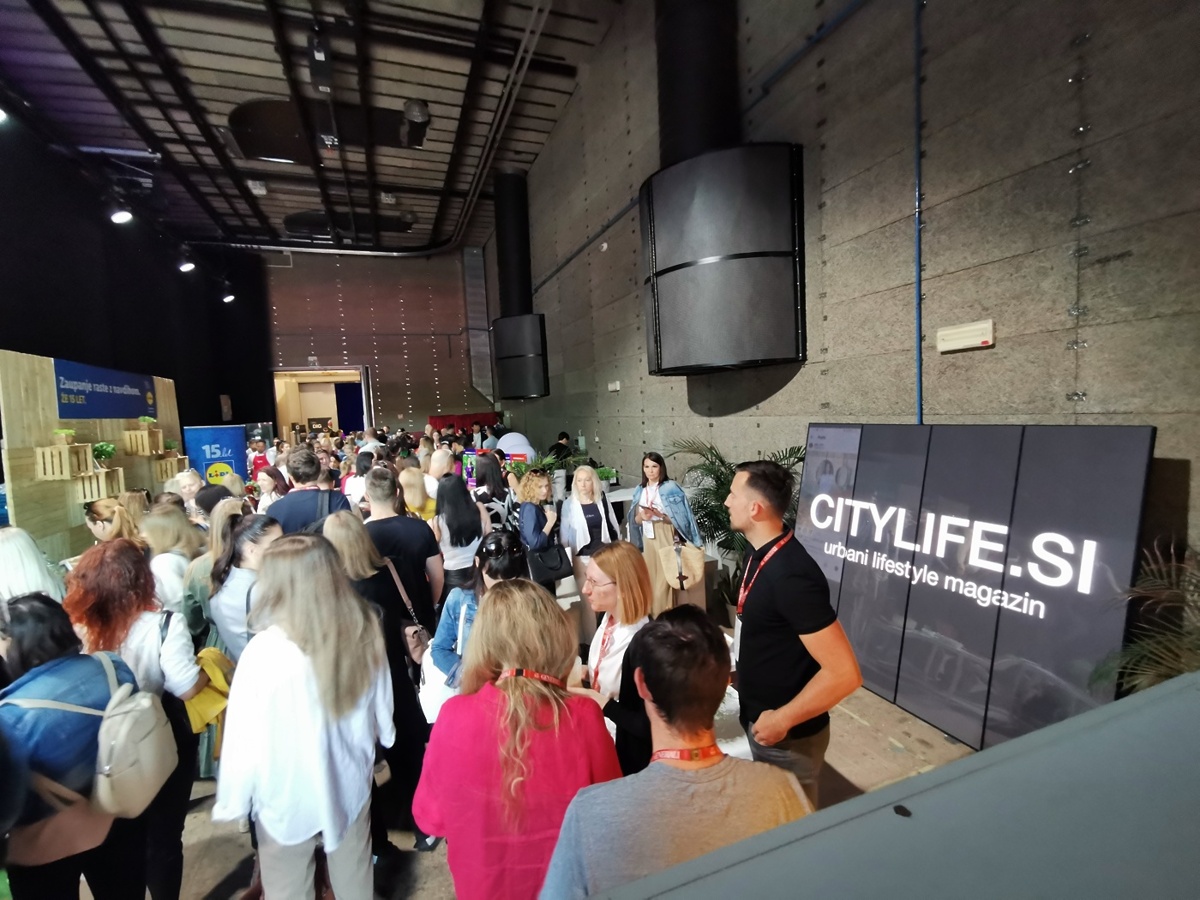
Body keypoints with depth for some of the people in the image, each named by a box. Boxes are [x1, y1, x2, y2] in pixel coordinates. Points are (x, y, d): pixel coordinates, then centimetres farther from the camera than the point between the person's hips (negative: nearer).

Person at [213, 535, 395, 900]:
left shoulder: (265, 650, -28)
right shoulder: (365, 631, -15)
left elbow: (245, 735, -18)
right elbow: (381, 709, -2)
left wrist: (233, 799, -2)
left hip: (289, 792, -3)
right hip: (351, 782, 3)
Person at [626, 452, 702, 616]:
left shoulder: (671, 488, -6)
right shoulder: (639, 490, 8)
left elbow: (680, 518, -9)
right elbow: (635, 520, 11)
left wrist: (660, 515, -23)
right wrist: (642, 516, -11)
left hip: (666, 538, -5)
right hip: (646, 539, 5)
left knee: (664, 582, -6)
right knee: (649, 581, 7)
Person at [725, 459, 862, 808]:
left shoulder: (791, 575, -30)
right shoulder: (762, 554, -1)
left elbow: (844, 673, -30)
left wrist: (782, 719, -22)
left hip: (787, 737, -8)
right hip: (758, 719, 8)